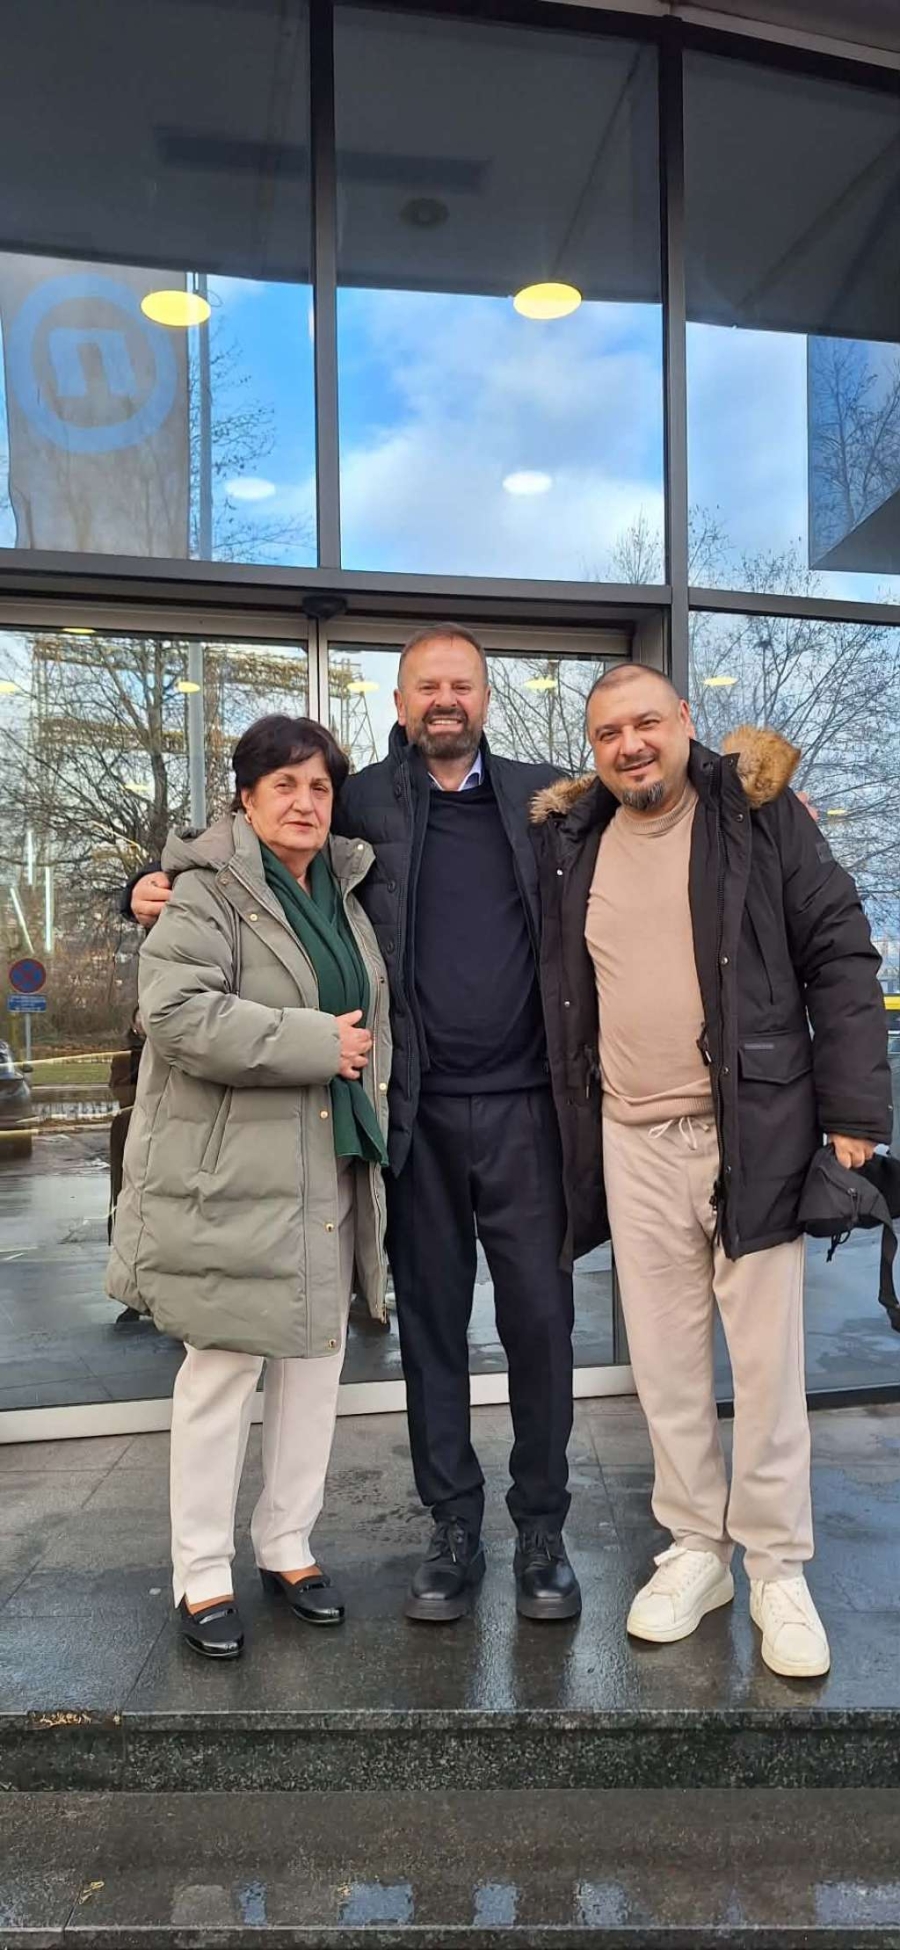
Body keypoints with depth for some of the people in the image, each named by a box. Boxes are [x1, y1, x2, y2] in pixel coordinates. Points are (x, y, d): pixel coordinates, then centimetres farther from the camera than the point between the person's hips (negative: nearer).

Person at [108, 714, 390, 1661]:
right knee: (222, 1363, 2)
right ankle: (202, 1574, 17)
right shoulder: (206, 891, -9)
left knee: (316, 1355, 13)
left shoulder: (344, 893, 14)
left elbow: (374, 1011, 28)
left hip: (331, 1166, 7)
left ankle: (289, 1546, 29)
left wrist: (365, 1064, 10)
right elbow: (178, 1013, -22)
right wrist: (314, 1044, -20)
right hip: (232, 1170, -7)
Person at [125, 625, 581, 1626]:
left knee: (539, 1318, 6)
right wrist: (160, 887, -9)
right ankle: (452, 1531, 26)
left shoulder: (543, 795, 9)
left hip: (523, 1102, 1)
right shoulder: (362, 802, 5)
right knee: (430, 1322, 10)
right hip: (420, 1110, 0)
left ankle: (542, 1531, 23)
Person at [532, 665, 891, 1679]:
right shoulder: (571, 841, 8)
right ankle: (694, 1547, 29)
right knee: (664, 1362, 12)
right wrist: (577, 1141, 8)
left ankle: (778, 1566, 23)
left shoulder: (758, 813, -2)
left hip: (753, 1131, -3)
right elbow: (562, 994, 15)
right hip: (632, 1142, 3)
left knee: (767, 1363, 6)